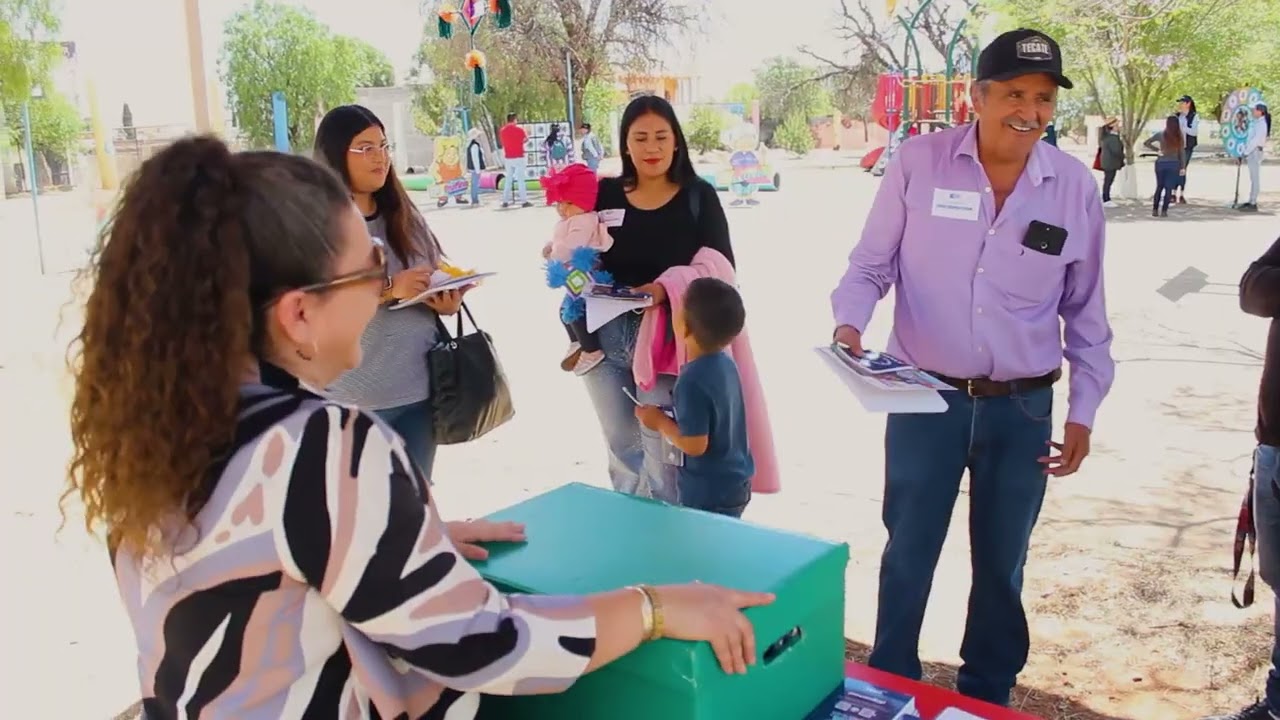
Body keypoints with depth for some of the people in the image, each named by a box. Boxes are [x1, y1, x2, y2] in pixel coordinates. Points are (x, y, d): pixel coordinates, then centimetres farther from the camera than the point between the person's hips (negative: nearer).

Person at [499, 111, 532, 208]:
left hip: (508, 158, 4)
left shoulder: (502, 131, 2)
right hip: (519, 158, -4)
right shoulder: (519, 129, -8)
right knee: (521, 180, -3)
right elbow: (526, 139, 8)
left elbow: (502, 143, 12)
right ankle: (524, 201, -5)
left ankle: (505, 201, 9)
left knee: (508, 180, 11)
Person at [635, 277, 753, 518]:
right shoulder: (725, 363, -2)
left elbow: (695, 445, -25)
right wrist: (670, 415, 7)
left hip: (709, 493, -8)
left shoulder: (692, 381, -28)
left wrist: (660, 421, -13)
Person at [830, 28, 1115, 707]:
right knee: (907, 554, 10)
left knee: (1000, 563, 16)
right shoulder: (918, 162, -9)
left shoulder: (1076, 187, -2)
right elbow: (870, 265, -1)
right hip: (924, 398, -2)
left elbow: (1085, 311, 6)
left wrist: (1083, 412, 5)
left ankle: (986, 694, 38)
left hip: (1023, 407, 2)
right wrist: (849, 322, -21)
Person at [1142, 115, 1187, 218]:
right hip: (1173, 164, 0)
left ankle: (1155, 210, 11)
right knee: (1169, 188, 4)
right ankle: (1164, 211, -1)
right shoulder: (1179, 136, -4)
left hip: (1161, 163, 0)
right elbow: (1182, 152, -3)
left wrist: (1157, 149, 0)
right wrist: (1183, 167, 1)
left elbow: (1145, 143, -7)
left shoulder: (1161, 134, -5)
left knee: (1159, 187, 13)